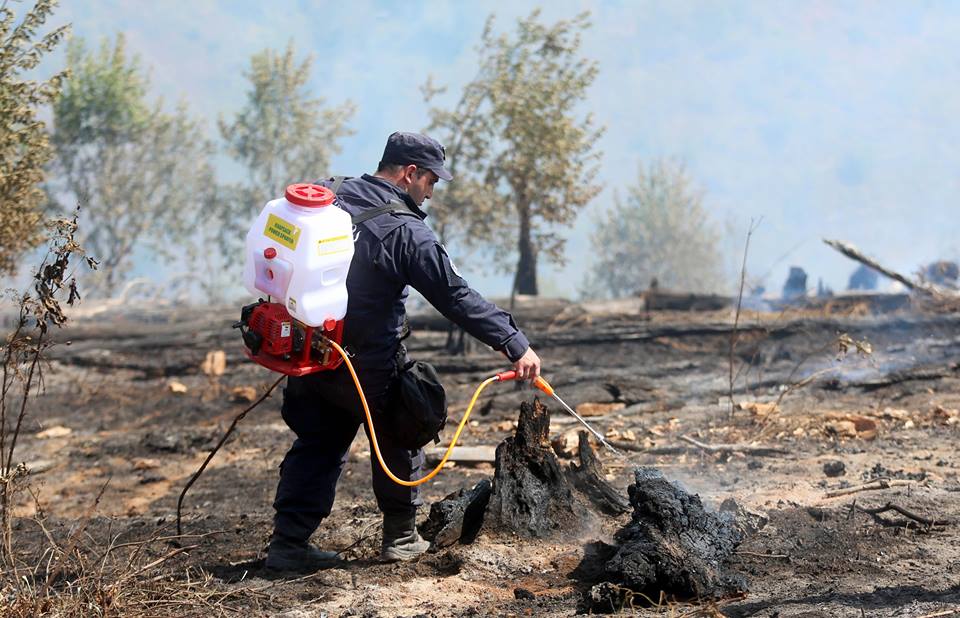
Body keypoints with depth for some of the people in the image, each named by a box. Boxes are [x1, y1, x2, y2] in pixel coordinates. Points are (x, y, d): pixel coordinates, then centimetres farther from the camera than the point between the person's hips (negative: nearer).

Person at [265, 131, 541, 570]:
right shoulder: (406, 231, -16)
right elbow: (457, 297, -18)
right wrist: (515, 345, -16)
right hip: (368, 366, -5)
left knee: (316, 444, 16)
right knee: (398, 442, 17)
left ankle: (288, 542, 8)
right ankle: (400, 538, 25)